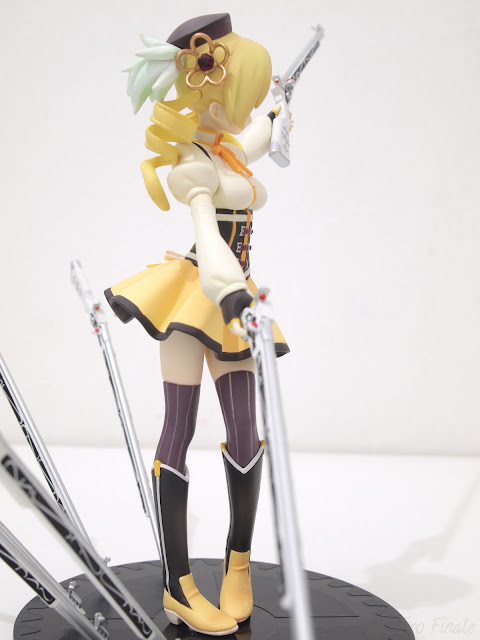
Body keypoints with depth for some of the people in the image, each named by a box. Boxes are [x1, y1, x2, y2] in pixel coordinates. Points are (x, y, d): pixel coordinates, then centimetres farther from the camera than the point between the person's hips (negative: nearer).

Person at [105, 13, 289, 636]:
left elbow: (260, 133, 41)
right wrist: (239, 299, -41)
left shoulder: (229, 148, 15)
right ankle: (177, 589, 4)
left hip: (230, 300, 8)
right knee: (179, 435, -4)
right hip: (193, 299, -8)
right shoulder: (193, 161, -11)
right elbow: (207, 232, -28)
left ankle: (239, 565, 21)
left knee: (245, 435, 3)